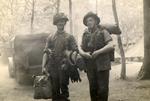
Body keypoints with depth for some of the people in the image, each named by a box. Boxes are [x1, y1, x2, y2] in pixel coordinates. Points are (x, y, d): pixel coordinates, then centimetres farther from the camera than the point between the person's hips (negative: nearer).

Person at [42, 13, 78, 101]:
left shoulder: (69, 37, 7)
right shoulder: (50, 37, 13)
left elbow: (76, 51, 3)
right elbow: (46, 52, 8)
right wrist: (43, 66, 0)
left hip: (64, 66, -2)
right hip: (52, 67, 2)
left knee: (64, 87, 0)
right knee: (54, 89, 5)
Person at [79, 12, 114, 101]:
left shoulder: (103, 32, -2)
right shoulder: (85, 34, 12)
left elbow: (111, 46, -12)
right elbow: (80, 48, 12)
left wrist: (98, 52, -17)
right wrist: (84, 53, -10)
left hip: (102, 65, -4)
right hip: (90, 66, 5)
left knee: (102, 89, -2)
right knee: (93, 88, 12)